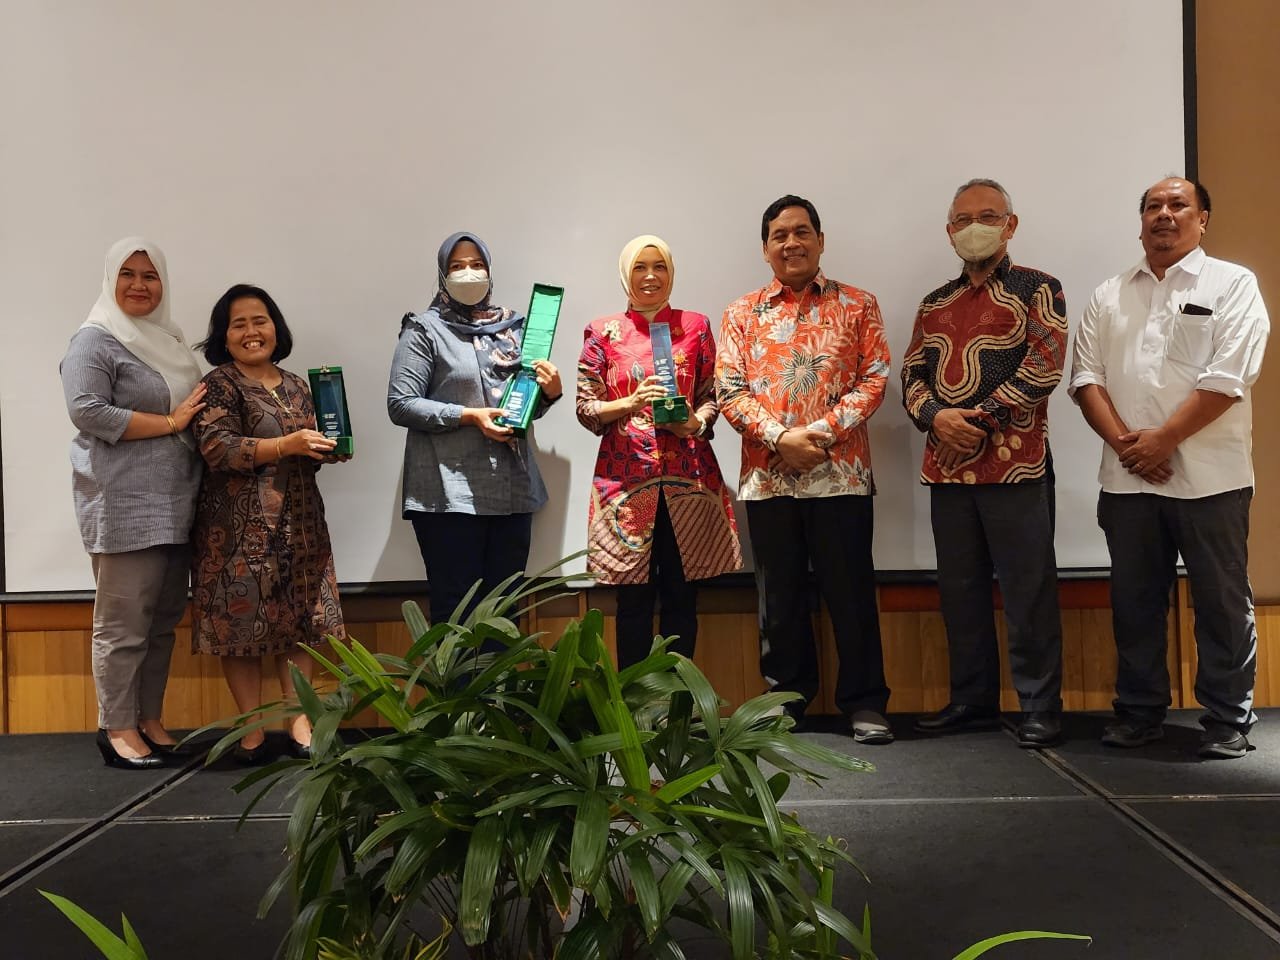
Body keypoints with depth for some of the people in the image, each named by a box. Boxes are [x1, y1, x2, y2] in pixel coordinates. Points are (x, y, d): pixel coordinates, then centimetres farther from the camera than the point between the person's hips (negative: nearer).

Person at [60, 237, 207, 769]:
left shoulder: (169, 338, 18)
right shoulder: (95, 340, -4)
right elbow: (87, 411, -16)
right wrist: (169, 422, -15)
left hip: (174, 505, 7)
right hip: (124, 505, -7)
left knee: (163, 619, 11)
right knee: (123, 622, -1)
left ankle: (149, 720, 21)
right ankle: (117, 729, 11)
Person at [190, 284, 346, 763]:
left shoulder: (296, 386, 15)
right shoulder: (219, 385, -3)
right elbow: (218, 449, -16)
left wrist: (330, 449, -1)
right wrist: (287, 445, -23)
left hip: (299, 523, 5)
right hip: (240, 527, -5)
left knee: (300, 621, 6)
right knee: (242, 622, -2)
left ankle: (300, 723, 15)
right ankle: (252, 732, 11)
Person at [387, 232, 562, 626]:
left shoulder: (512, 327, 15)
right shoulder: (425, 329, 1)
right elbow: (400, 404, -8)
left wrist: (551, 392, 0)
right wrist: (469, 416, -17)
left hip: (513, 489, 5)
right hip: (450, 492, -5)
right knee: (455, 612, -1)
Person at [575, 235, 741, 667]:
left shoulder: (695, 326, 10)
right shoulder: (602, 332, 6)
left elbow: (712, 396, 12)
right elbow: (585, 408, 3)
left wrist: (695, 422, -9)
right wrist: (631, 404, -15)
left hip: (688, 475, 1)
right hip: (626, 476, -1)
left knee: (682, 598, 5)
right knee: (633, 600, 3)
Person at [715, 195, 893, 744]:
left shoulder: (857, 305, 7)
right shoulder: (742, 314, 9)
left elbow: (873, 379, -1)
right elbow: (729, 392, 1)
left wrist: (823, 432, -14)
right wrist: (780, 437, -12)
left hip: (841, 473, -1)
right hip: (767, 477, 2)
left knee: (851, 592, 3)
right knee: (780, 595, 10)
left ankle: (864, 702, 14)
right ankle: (786, 697, 23)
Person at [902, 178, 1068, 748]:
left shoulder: (1038, 289, 3)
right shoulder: (935, 304, 18)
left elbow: (1045, 364, -9)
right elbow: (911, 375, 12)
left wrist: (980, 420, -14)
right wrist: (936, 416, -9)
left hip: (1016, 463, -5)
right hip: (947, 467, 5)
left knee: (1028, 590, -2)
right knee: (960, 589, 10)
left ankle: (1040, 709, 8)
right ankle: (972, 701, 21)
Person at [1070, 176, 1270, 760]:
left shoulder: (1232, 285, 2)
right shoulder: (1109, 297, 14)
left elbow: (1227, 378, -9)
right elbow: (1086, 376, 6)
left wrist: (1163, 439, -14)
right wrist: (1122, 441, -8)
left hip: (1209, 476, -3)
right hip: (1127, 477, 4)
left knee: (1221, 602, 4)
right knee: (1135, 602, 10)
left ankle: (1228, 722, 16)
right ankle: (1139, 713, 22)